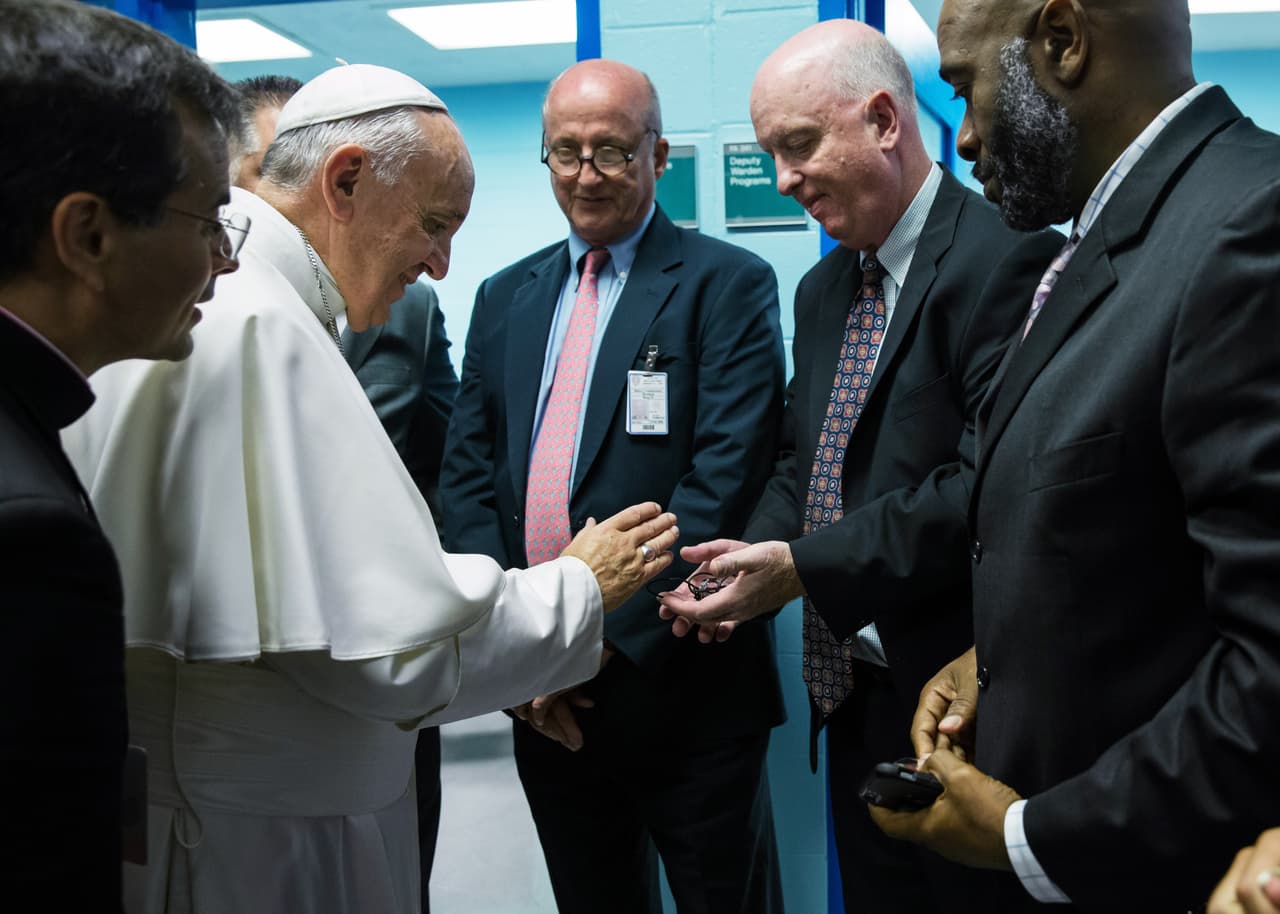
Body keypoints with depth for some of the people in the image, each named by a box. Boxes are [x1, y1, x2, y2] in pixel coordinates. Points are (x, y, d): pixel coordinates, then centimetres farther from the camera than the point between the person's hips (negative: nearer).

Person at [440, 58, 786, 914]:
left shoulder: (728, 285, -5)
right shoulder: (505, 298, 11)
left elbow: (723, 480, -15)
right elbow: (467, 476, 7)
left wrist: (601, 636, -18)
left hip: (682, 687, -4)